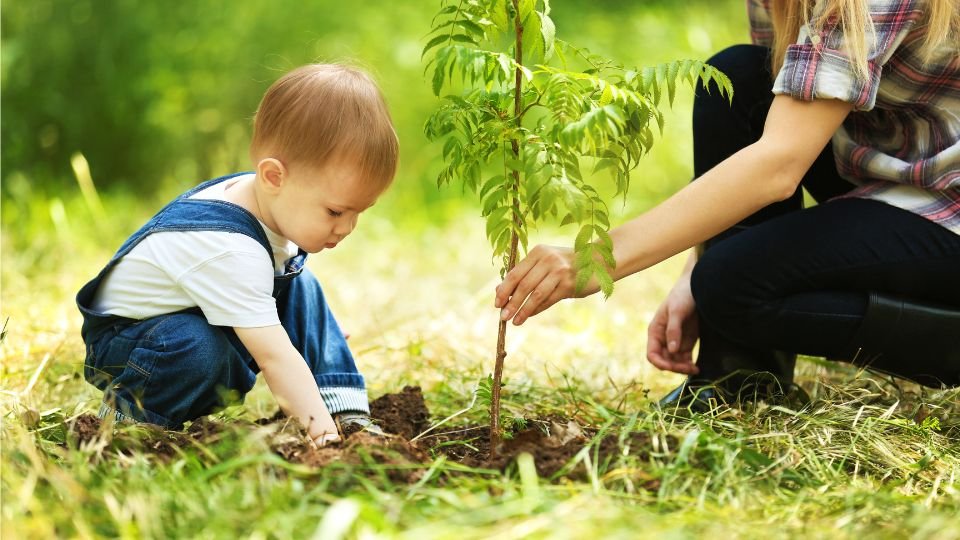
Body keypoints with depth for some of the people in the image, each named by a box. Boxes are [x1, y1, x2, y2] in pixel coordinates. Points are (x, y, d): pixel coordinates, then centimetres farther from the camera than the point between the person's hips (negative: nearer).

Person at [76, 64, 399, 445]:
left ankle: (348, 413, -2)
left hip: (194, 317, 9)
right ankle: (128, 410, -10)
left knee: (300, 288, 1)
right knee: (202, 350, -39)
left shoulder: (260, 196, -11)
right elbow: (275, 357, -40)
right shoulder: (229, 251, -38)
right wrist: (321, 429, -43)